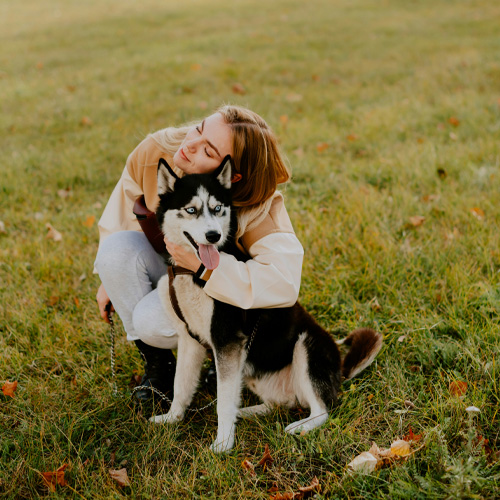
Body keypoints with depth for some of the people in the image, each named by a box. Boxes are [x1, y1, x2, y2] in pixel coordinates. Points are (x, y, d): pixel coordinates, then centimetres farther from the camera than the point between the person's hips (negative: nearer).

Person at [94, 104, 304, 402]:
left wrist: (202, 264, -44)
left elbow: (284, 284, -42)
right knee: (117, 248, -27)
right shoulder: (154, 151, -24)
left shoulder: (258, 207, -34)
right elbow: (123, 212, -4)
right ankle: (156, 365, -8)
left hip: (220, 287, -4)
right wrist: (112, 280, 5)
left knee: (153, 321, -31)